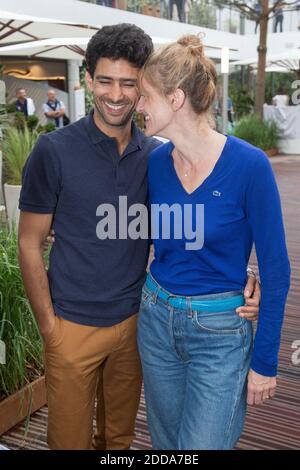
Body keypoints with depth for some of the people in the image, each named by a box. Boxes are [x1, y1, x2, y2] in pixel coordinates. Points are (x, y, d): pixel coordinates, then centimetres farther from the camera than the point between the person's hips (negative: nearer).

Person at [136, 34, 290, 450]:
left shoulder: (248, 165, -18)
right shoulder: (155, 162, -4)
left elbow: (275, 270, -12)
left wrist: (265, 361, -8)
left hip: (219, 332, -5)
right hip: (156, 321, 5)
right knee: (166, 442, 21)